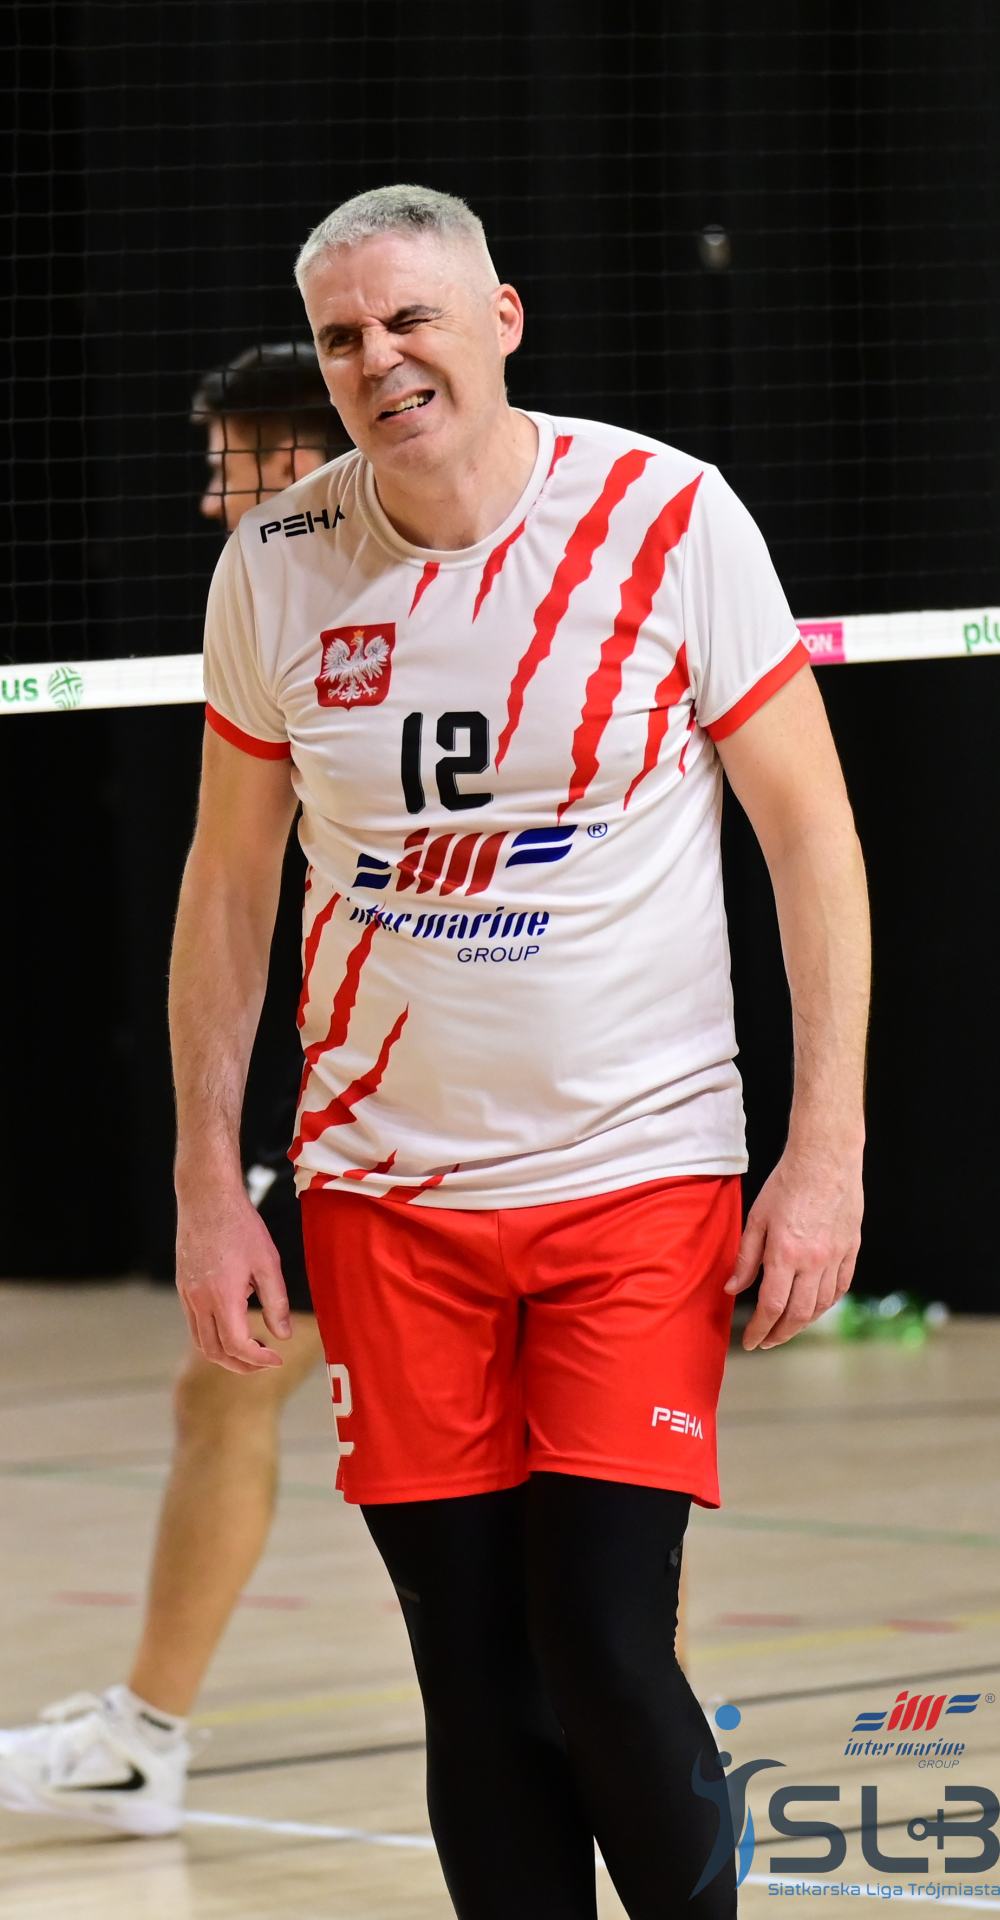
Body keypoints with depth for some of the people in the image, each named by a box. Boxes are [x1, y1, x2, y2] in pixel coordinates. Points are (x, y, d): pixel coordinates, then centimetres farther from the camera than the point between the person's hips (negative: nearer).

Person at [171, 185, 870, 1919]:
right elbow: (229, 884, 11)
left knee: (605, 1657, -11)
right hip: (385, 1189, 3)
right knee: (477, 1687, 2)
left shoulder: (667, 519, -7)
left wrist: (826, 1153, -9)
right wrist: (208, 1187, 7)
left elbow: (810, 834, -3)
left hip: (641, 1175, -3)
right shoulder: (278, 568, 1)